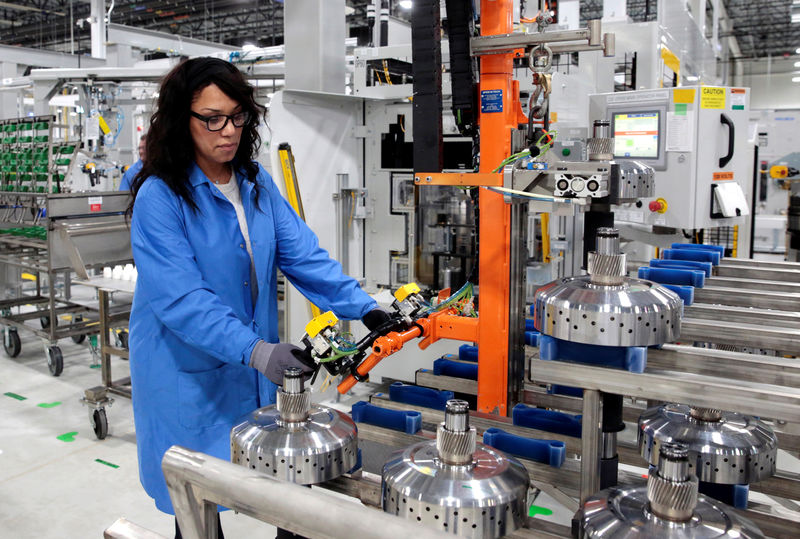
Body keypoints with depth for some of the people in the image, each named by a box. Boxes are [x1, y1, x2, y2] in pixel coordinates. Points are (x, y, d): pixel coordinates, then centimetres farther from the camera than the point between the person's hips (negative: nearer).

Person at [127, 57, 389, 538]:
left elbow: (302, 254, -5)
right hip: (188, 375, -5)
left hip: (253, 371, 5)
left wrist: (364, 306, -17)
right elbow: (183, 300, -25)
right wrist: (255, 350, -35)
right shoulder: (158, 197, -17)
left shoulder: (256, 182, 2)